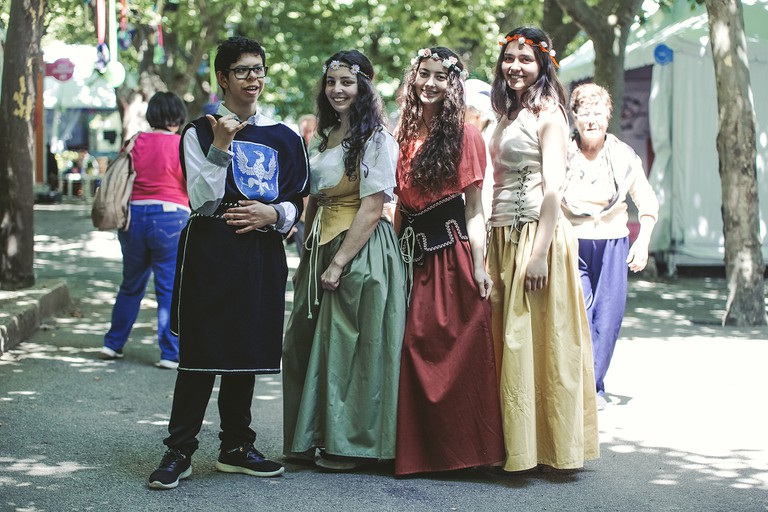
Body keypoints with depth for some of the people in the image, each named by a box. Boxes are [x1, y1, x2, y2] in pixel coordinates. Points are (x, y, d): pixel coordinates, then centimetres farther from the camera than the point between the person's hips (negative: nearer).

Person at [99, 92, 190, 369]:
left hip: (134, 216, 4)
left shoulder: (135, 143, 4)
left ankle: (113, 344, 25)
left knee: (131, 285, 19)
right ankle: (170, 354, 0)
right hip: (171, 218, -4)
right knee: (170, 289, 1)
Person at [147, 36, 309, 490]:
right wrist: (221, 146, -18)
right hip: (211, 252, -4)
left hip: (262, 253, 4)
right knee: (201, 352, -5)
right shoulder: (200, 133, 1)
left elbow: (297, 203, 13)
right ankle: (179, 451, 2)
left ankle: (237, 447, 19)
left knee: (247, 351, 9)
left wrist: (272, 214, -8)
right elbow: (202, 200, -9)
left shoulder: (285, 138, 12)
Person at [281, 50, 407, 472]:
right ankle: (311, 438, 20)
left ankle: (348, 444, 7)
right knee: (305, 342, 9)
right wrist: (307, 256, 11)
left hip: (362, 252, -8)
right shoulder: (323, 138, 16)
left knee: (349, 346, -4)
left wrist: (339, 263, -18)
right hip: (321, 246, 8)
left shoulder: (376, 140, -8)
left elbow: (371, 209, -15)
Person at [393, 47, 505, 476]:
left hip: (451, 249, -5)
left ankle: (462, 448, 5)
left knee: (456, 348, -4)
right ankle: (421, 448, 13)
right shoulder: (406, 133, 14)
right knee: (414, 347, 4)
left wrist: (479, 266, -14)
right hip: (413, 252, 6)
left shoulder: (465, 135, -2)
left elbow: (475, 208, -6)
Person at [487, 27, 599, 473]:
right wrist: (495, 246, 13)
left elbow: (553, 188, -15)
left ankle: (546, 444, 4)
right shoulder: (508, 116, 18)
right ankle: (516, 444, 15)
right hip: (505, 237, 8)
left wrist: (540, 253, -21)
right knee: (510, 340, 8)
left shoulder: (547, 114, -6)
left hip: (537, 235, -8)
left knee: (535, 339, -5)